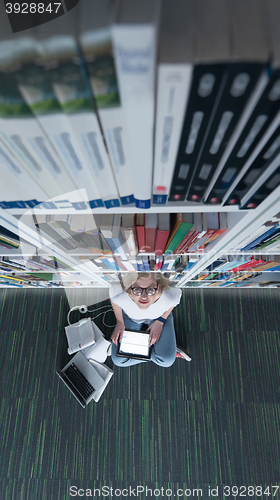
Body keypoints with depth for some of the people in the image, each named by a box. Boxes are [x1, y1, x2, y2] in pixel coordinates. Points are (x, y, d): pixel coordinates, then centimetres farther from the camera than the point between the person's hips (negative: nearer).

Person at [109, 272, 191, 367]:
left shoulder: (169, 296, -42)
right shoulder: (119, 294, -41)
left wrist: (160, 321, -15)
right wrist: (120, 322, -11)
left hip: (159, 316, -1)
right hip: (130, 317, 2)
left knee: (167, 361, -19)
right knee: (118, 360, -3)